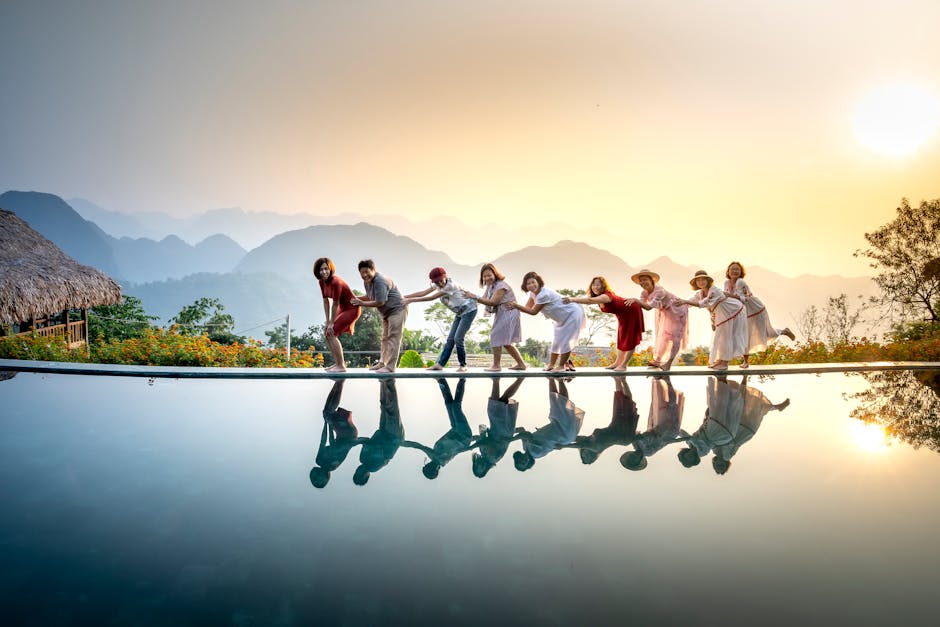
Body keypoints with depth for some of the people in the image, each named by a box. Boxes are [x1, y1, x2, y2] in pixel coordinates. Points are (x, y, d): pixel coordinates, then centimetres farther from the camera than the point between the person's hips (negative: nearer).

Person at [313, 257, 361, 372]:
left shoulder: (336, 282, -29)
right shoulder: (322, 282, -4)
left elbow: (335, 304, -24)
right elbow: (326, 301, 0)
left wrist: (331, 323, -16)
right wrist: (327, 321, -3)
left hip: (352, 309, -9)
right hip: (343, 308, 9)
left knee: (331, 334, -13)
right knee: (326, 333, 8)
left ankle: (341, 366, -6)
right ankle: (338, 363, 18)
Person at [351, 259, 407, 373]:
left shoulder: (380, 281, -25)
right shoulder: (366, 282, 6)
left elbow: (380, 302, -28)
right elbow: (370, 297, 21)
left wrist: (361, 303, -20)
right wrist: (357, 298, 6)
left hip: (397, 310, -10)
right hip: (387, 313, 10)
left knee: (393, 338, -12)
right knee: (385, 338, 16)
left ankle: (390, 366, -13)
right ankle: (382, 362, 26)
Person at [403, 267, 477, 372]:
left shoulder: (450, 285, -27)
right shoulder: (438, 284, -2)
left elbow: (432, 297, -30)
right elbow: (423, 293, -5)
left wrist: (411, 300, -31)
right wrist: (405, 296, -13)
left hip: (469, 310, -8)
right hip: (460, 313, 8)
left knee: (458, 338, -14)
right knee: (450, 339, 3)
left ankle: (463, 365, -2)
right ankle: (440, 364, 1)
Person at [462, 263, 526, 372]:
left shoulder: (501, 285, -18)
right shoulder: (489, 285, 12)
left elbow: (492, 302, -24)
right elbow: (484, 299, 2)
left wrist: (475, 297, -27)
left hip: (508, 313, -10)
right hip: (501, 315, 10)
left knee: (496, 336, -8)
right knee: (505, 342, 14)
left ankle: (496, 365, -2)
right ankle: (521, 364, 21)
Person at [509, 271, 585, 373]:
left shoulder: (544, 294, -33)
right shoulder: (533, 293, -4)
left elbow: (533, 311, -28)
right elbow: (528, 307, 3)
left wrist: (517, 305, -25)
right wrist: (516, 307, -12)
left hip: (573, 314, -10)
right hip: (562, 318, 10)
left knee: (565, 340, -7)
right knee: (557, 340, 14)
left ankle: (561, 366, 2)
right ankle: (551, 365, 21)